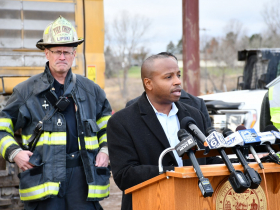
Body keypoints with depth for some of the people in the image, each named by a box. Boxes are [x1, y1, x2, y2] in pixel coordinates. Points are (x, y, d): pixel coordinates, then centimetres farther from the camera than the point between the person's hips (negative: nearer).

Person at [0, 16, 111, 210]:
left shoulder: (91, 90, 15)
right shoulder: (26, 91, 6)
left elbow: (109, 126, 27)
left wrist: (105, 150, 11)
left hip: (83, 175, 2)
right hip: (43, 176, -2)